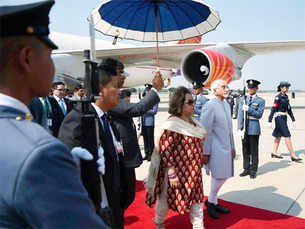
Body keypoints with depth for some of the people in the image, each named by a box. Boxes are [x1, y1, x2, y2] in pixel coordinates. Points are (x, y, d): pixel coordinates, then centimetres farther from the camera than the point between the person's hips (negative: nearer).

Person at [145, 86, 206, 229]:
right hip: (178, 171, -7)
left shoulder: (192, 121, 5)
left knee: (197, 196, 16)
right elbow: (165, 151, -23)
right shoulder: (172, 124, -22)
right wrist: (172, 174, -24)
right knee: (166, 198, 13)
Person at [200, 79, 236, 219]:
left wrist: (232, 147, 19)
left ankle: (214, 202, 30)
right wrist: (205, 152, -16)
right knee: (219, 176, -4)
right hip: (216, 148, -8)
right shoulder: (210, 106, -15)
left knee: (223, 176, 13)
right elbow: (205, 131, -16)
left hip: (226, 147, 8)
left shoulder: (226, 105, 13)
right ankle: (211, 201, 19)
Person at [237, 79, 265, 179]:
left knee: (254, 150, 3)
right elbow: (240, 114, 1)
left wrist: (248, 109, -20)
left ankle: (253, 171, 14)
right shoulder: (243, 99, 9)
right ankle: (246, 169, 21)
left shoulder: (260, 101, 1)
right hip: (244, 127, 3)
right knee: (245, 150, 10)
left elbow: (259, 114, -7)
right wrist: (239, 128, -8)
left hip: (254, 127, -3)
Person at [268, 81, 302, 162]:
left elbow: (289, 109, 16)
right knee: (287, 136, -9)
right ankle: (293, 156, -7)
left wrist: (293, 119, 13)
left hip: (284, 118, 9)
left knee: (279, 136, 14)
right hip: (279, 118, -9)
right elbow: (273, 109, -16)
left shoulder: (286, 97, 12)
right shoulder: (278, 97, -13)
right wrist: (270, 121, -18)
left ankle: (274, 153, 23)